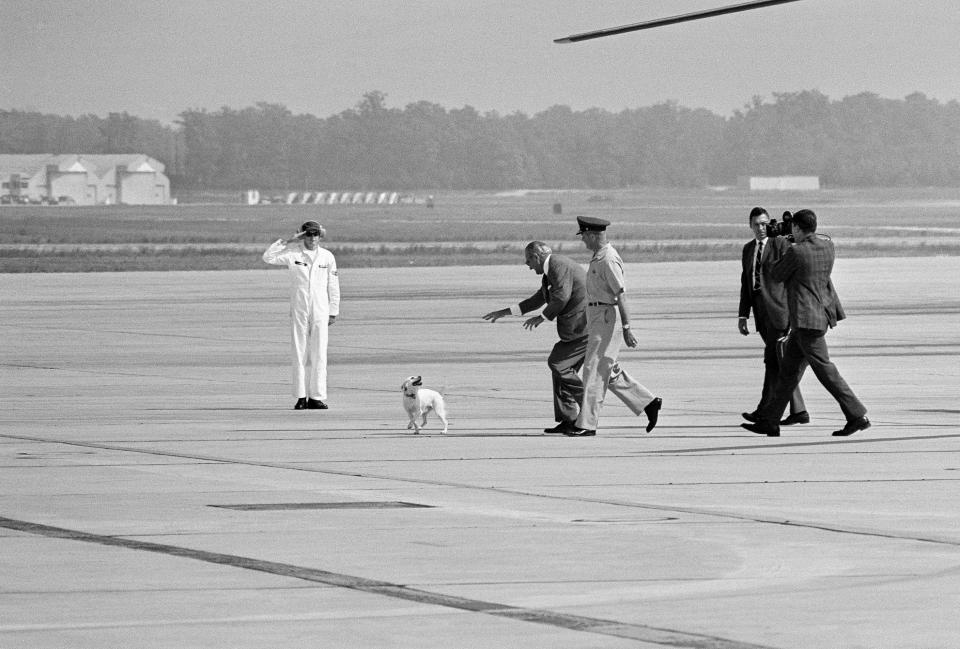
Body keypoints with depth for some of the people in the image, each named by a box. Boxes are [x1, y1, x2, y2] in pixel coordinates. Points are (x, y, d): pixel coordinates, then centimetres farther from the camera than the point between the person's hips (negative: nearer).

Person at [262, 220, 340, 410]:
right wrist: (288, 241, -10)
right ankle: (301, 397, 2)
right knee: (299, 353, 0)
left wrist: (333, 311, 7)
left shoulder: (327, 257, 7)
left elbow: (333, 285, 10)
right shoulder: (293, 254, 3)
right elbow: (268, 257, -8)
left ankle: (317, 397, 0)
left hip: (320, 311, 1)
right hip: (298, 309, -1)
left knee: (319, 354, -2)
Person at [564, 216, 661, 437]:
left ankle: (587, 424, -6)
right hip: (596, 318, 10)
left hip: (607, 317, -10)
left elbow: (621, 295, -20)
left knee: (595, 370, -8)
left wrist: (626, 328, -23)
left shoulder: (609, 260, -16)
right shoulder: (598, 258, 15)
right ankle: (648, 403, 17)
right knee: (609, 372, 12)